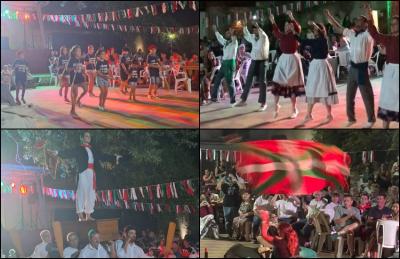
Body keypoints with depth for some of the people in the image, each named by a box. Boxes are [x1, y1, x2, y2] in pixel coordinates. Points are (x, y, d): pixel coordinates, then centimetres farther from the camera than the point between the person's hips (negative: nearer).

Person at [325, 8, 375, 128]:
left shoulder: (368, 34, -12)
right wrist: (329, 16, 14)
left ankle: (371, 120, 18)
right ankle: (351, 118, 29)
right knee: (349, 95, 15)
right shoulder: (352, 33, 7)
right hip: (353, 67, 7)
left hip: (362, 68, -7)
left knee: (367, 96, 3)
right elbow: (338, 28, 17)